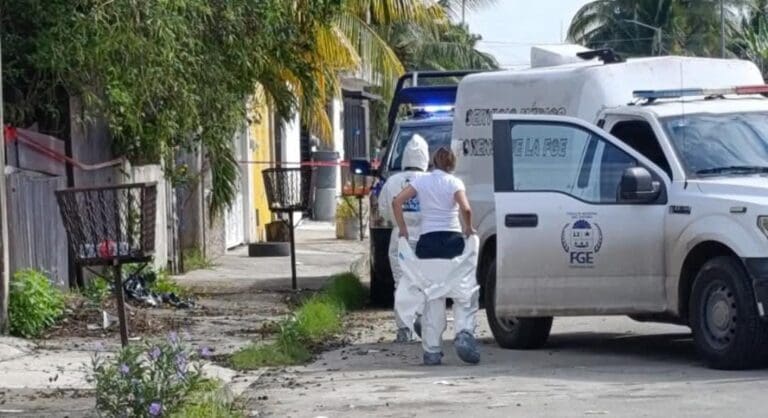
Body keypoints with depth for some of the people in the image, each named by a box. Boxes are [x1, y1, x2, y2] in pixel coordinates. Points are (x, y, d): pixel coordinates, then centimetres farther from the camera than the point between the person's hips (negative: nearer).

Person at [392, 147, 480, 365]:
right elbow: (465, 208, -16)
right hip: (452, 239, -2)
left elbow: (397, 201, -2)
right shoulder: (454, 183, -1)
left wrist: (403, 229, 4)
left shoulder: (421, 181, 7)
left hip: (428, 241, 2)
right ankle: (464, 333, -14)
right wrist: (468, 228, 1)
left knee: (432, 297, 6)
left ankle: (432, 351, 4)